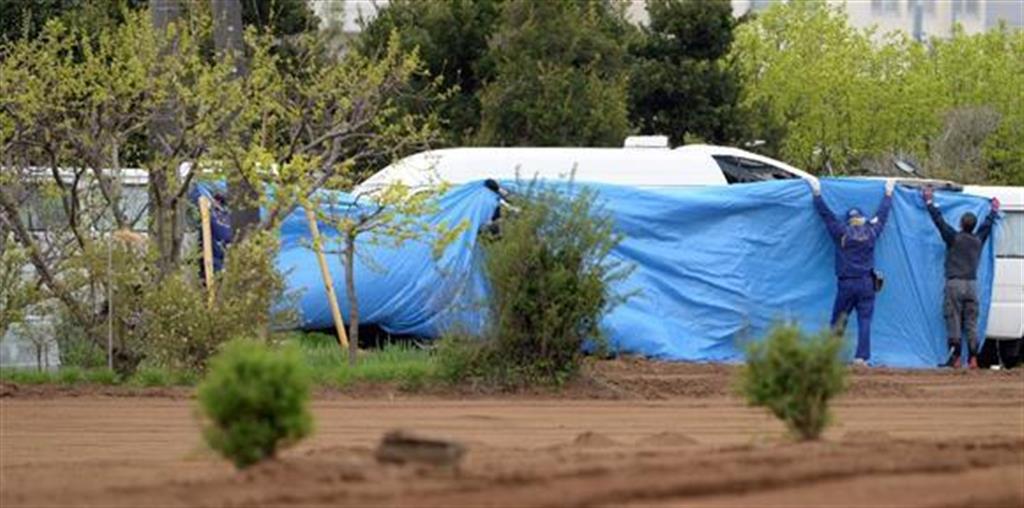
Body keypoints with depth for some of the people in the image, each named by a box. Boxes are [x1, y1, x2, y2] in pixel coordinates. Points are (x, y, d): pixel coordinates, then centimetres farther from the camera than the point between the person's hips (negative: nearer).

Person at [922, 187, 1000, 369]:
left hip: (955, 284, -4)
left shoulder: (954, 238, -5)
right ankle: (972, 358, 0)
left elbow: (939, 220, 0)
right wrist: (994, 210, 45)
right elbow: (987, 226, 27)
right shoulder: (978, 241, 9)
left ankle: (955, 358, -8)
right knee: (971, 323, 4)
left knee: (954, 320, -4)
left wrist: (929, 201, 11)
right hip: (972, 284, 4)